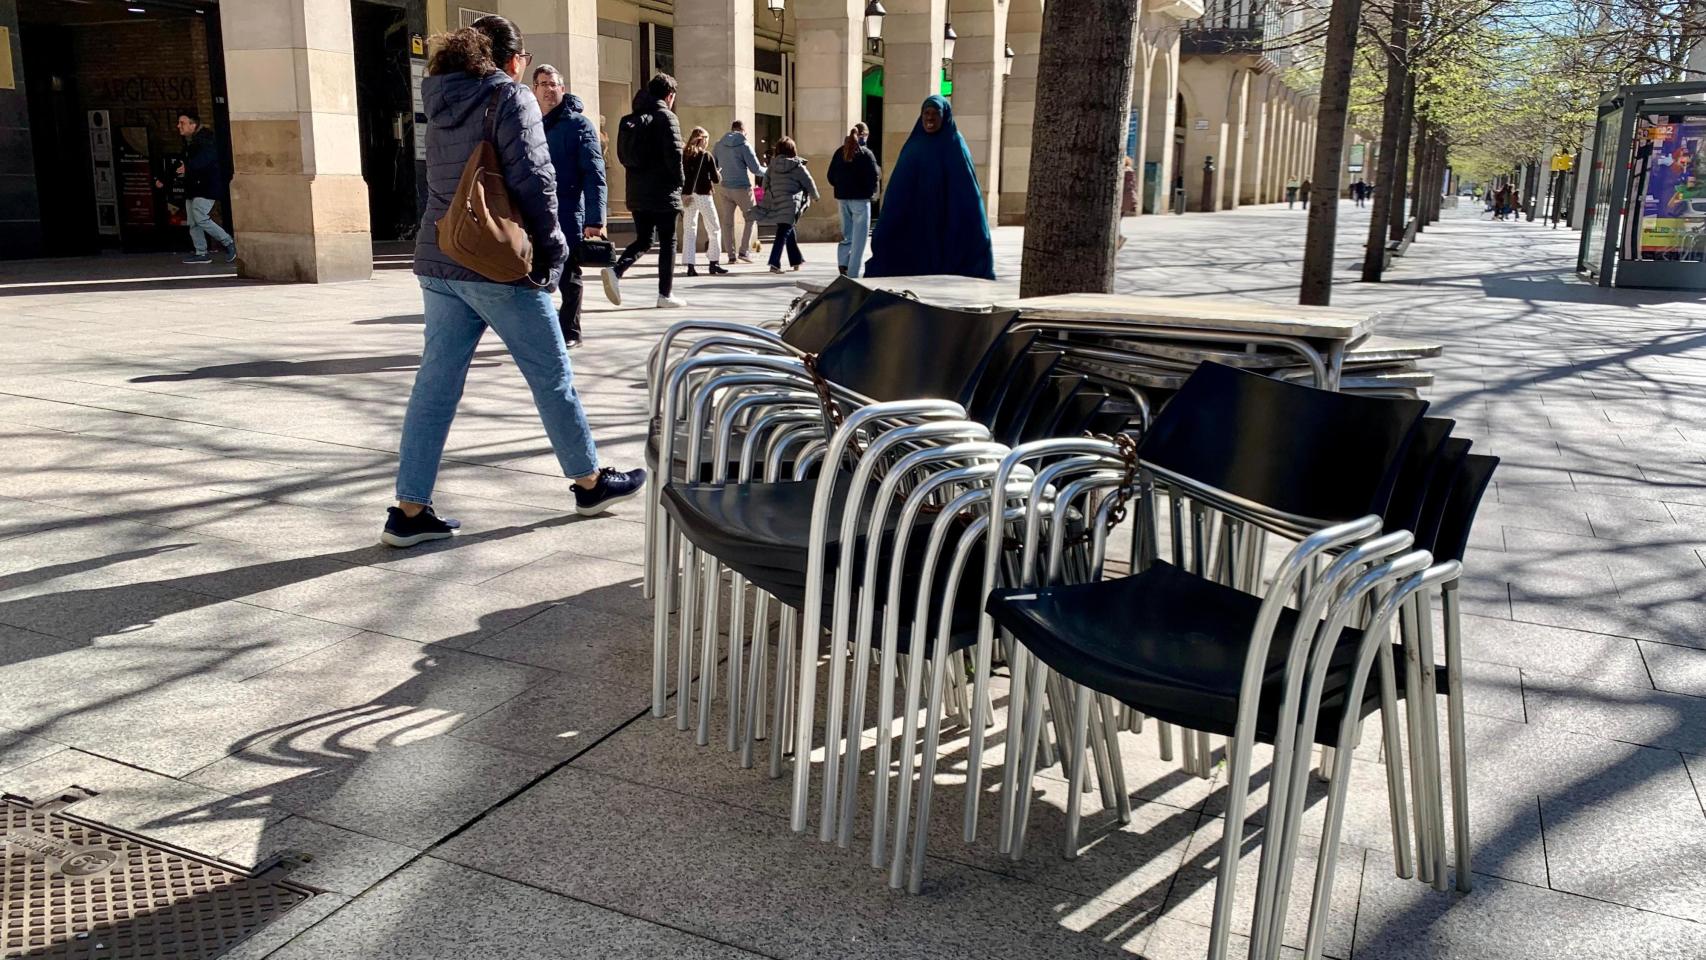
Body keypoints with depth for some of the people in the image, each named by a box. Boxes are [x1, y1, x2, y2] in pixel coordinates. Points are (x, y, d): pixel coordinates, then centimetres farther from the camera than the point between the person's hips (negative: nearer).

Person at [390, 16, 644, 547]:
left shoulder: (442, 101, 14)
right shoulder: (510, 98, -7)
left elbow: (445, 182, 17)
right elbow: (532, 180, -15)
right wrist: (552, 248, -5)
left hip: (440, 262, 7)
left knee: (436, 383, 6)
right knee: (552, 376, 7)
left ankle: (409, 511, 5)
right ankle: (590, 482, 20)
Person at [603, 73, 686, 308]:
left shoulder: (631, 120, 12)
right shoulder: (666, 117, -9)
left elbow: (622, 154, 13)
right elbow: (674, 153, -17)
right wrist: (678, 180, -4)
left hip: (636, 191, 6)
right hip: (662, 192, -6)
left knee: (643, 239, 15)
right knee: (667, 241, 5)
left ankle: (616, 270, -9)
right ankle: (665, 294, 7)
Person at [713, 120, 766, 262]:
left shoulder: (719, 145, 4)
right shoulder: (744, 145, -9)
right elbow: (755, 169, -10)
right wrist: (767, 171, 10)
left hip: (724, 188, 4)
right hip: (742, 188, -4)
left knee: (727, 222, 10)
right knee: (750, 219, 11)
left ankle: (731, 254, 8)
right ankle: (744, 251, 2)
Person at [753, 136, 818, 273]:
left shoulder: (772, 165, 7)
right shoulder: (797, 165, -4)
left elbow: (765, 182, 12)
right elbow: (809, 182, 1)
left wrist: (769, 197, 26)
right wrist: (814, 196, 19)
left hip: (775, 203, 5)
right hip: (790, 204, -5)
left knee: (788, 231, 20)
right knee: (783, 233, -7)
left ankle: (796, 259, 29)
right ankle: (774, 263, -17)